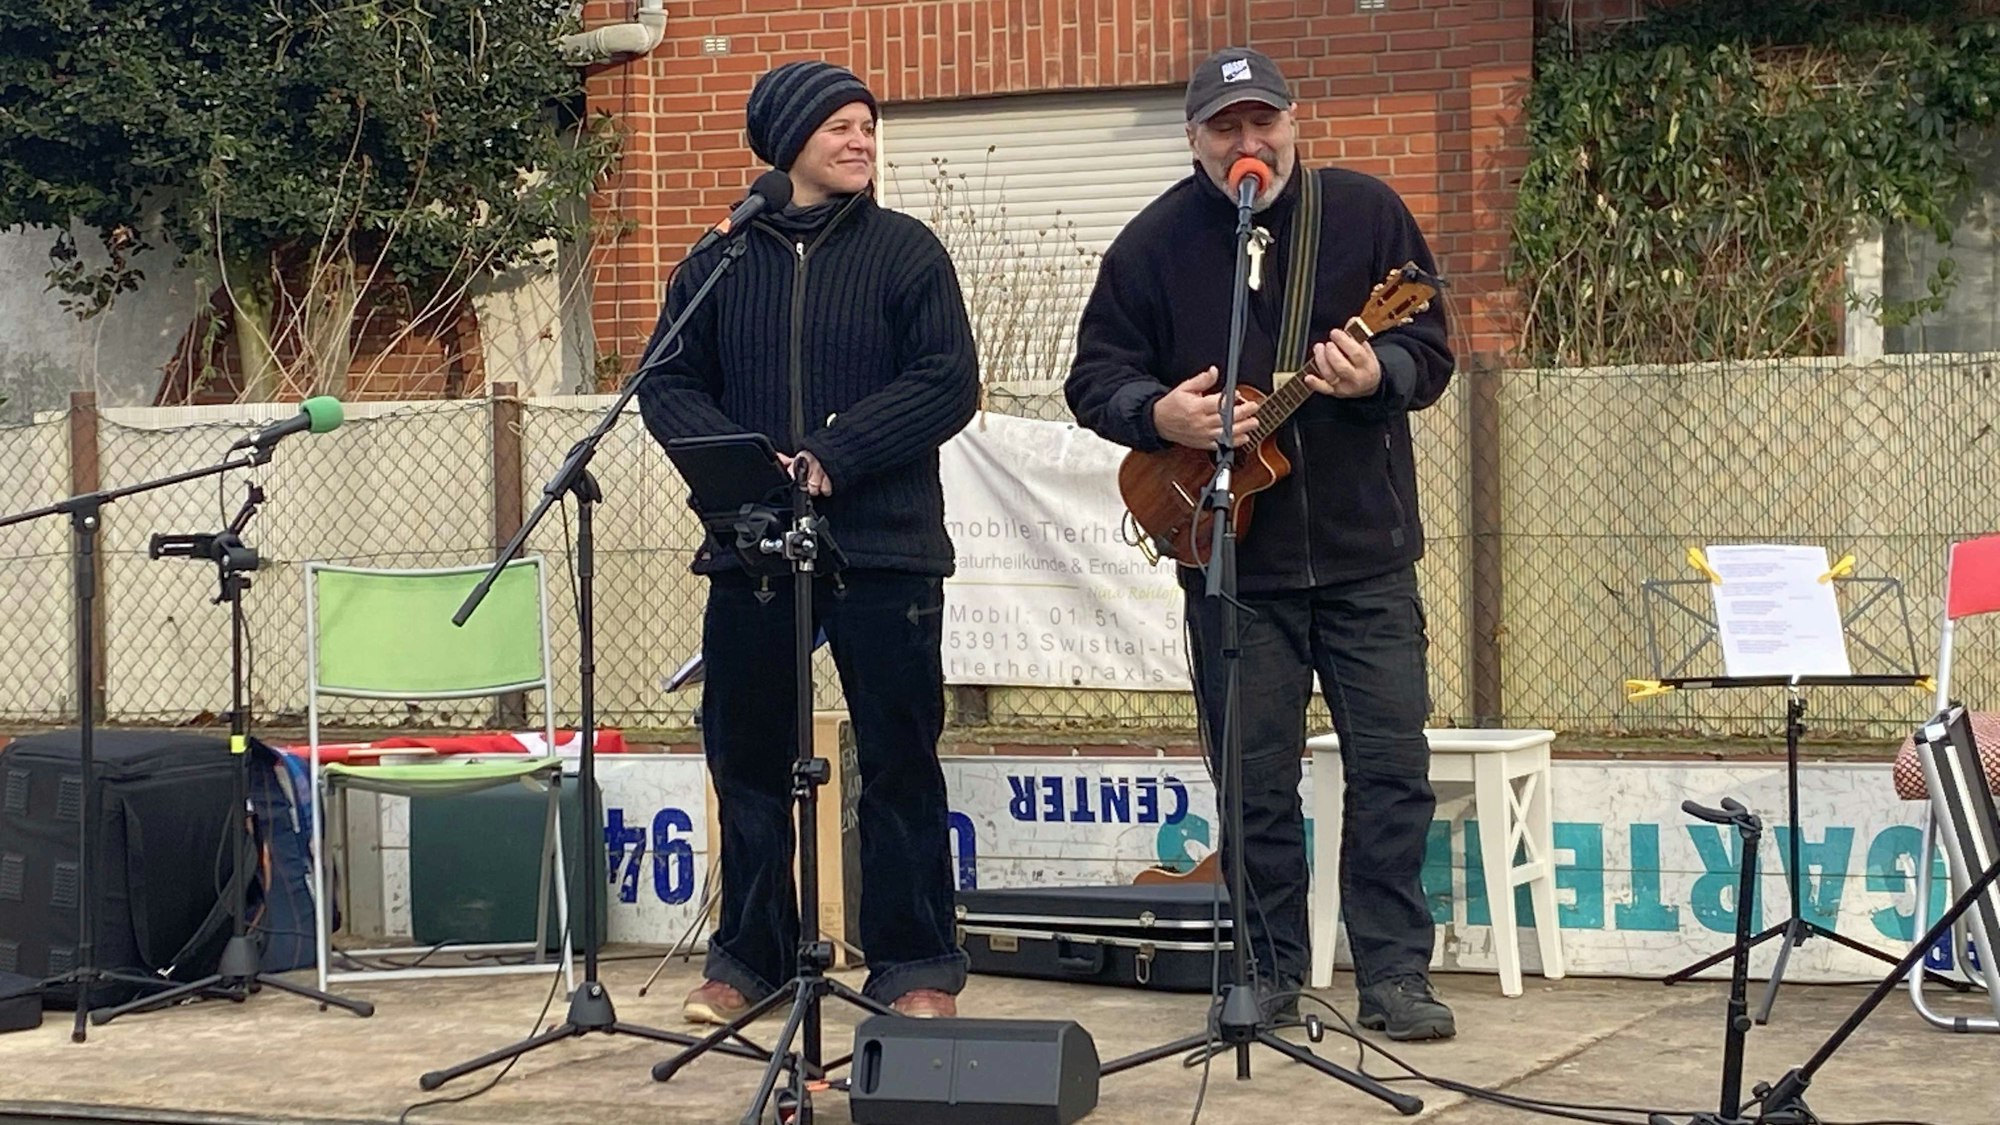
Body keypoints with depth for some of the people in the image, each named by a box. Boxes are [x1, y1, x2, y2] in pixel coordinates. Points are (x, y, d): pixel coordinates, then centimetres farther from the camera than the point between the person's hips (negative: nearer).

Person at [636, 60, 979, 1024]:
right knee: (747, 761, 9)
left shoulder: (903, 250, 2)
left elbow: (947, 382, -7)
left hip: (884, 548, -3)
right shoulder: (719, 261, 9)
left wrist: (831, 457, -17)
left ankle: (915, 966, 11)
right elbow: (668, 384, 6)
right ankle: (749, 959, 22)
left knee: (900, 762, 2)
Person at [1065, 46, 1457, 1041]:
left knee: (1392, 765, 0)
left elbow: (1429, 349, 1)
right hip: (1233, 558, 0)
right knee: (1255, 779, 5)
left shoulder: (1366, 213, 0)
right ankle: (1267, 969, 17)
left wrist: (1379, 374, -22)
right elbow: (1095, 375, 1)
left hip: (1367, 552, 0)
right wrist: (1159, 413, -19)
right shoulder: (1155, 241, -1)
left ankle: (1394, 974, 7)